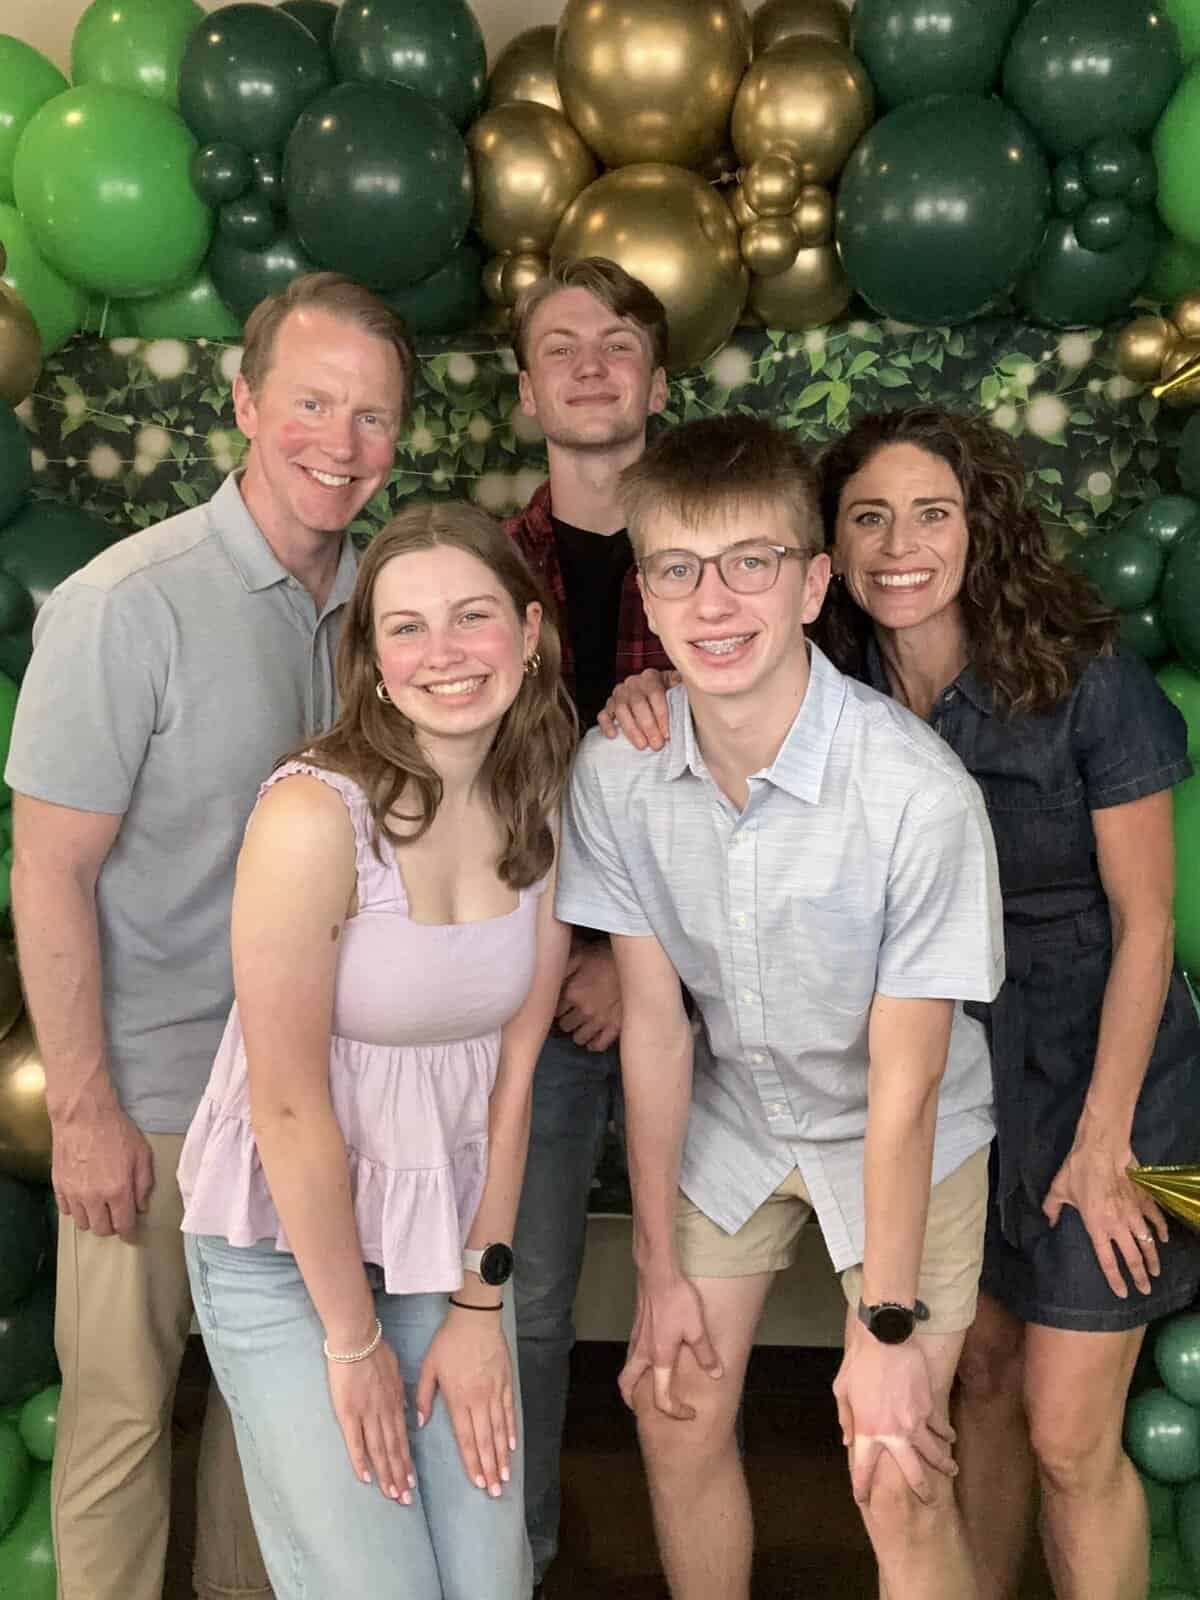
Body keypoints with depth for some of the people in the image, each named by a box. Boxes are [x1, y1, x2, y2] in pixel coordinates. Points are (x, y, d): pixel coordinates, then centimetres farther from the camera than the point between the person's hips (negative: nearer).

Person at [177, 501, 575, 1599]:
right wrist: (352, 1340, -9)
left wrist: (482, 1301, 0)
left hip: (450, 1231, 5)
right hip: (288, 1249, -4)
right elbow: (289, 1105, -18)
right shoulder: (316, 812, -24)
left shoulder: (542, 806, -5)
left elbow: (513, 1060, -1)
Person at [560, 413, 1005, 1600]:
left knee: (897, 1488, -3)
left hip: (901, 1139, -3)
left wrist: (888, 1327, -14)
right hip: (730, 1116, 3)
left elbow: (904, 1078, -22)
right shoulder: (615, 769, -20)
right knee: (677, 1419, 10)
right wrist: (659, 1267, -4)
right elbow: (653, 1025, -11)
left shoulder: (919, 794, -32)